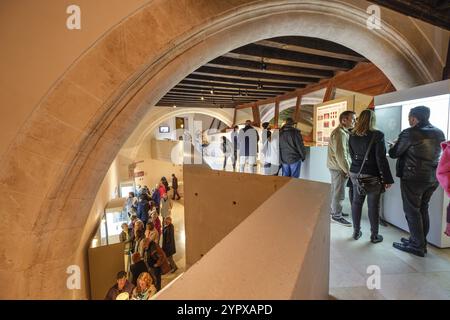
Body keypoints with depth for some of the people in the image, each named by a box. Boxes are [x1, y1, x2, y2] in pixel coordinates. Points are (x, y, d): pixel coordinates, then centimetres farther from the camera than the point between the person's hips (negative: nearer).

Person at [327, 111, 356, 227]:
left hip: (336, 167, 10)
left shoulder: (343, 132, 15)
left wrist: (347, 168, 12)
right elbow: (340, 155, -24)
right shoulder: (340, 133, -19)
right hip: (339, 168, -10)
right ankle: (337, 216, 12)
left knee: (335, 191, 19)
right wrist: (347, 170, -16)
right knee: (339, 193, 0)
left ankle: (334, 210, 32)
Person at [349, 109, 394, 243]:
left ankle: (356, 232, 24)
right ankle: (374, 235, 21)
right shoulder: (377, 135, -12)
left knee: (356, 202, 13)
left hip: (355, 174, 5)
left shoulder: (352, 135, 2)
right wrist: (387, 179, -7)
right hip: (372, 175, -4)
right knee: (373, 205, 7)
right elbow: (381, 159, -13)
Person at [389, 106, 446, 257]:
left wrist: (393, 145, 11)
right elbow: (436, 153, 20)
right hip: (433, 178, 7)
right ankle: (420, 241, 28)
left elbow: (394, 154, -11)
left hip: (413, 177, -7)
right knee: (423, 210, 17)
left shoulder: (410, 133, -16)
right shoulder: (439, 133, 7)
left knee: (412, 211, 3)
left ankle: (418, 246, 11)